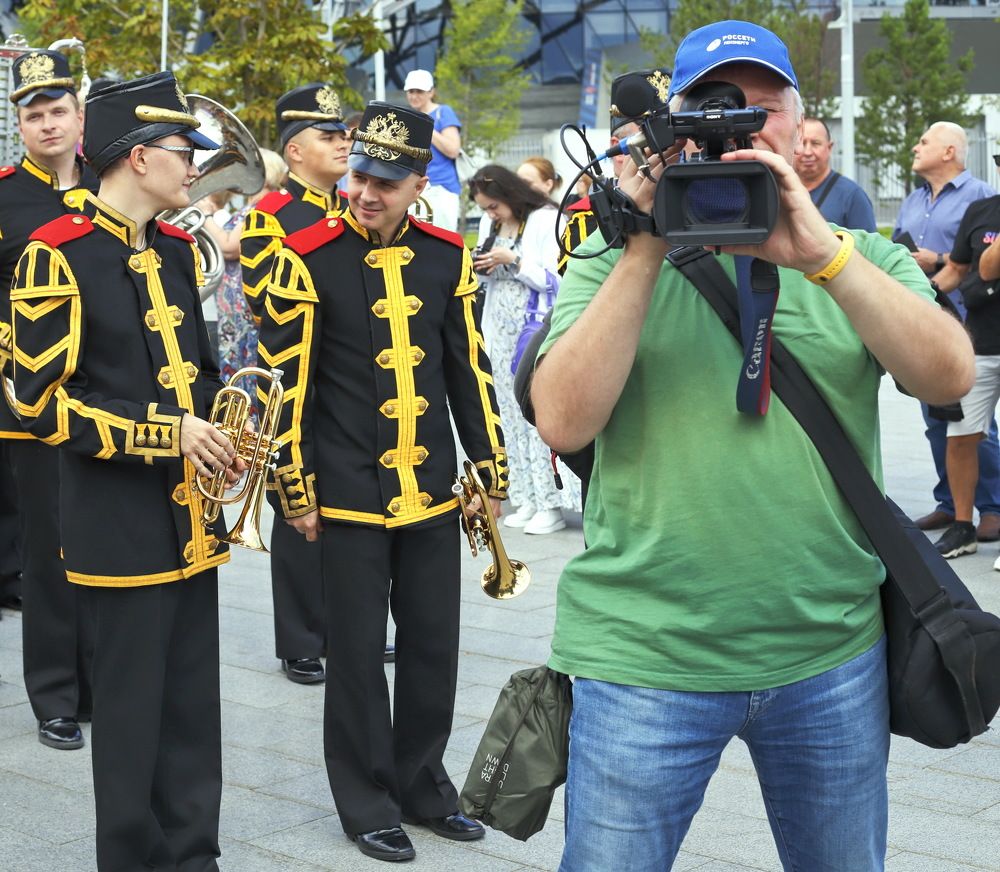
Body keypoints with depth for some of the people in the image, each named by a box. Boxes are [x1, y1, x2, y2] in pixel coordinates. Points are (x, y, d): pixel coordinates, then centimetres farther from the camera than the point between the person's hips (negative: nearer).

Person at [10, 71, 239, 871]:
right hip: (122, 528, -7)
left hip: (191, 519, 7)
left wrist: (218, 430, 2)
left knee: (193, 708, 13)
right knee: (132, 712, 3)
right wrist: (164, 436, -20)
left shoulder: (179, 251, 11)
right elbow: (43, 402, -16)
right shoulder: (58, 256, -12)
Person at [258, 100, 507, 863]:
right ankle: (368, 803, 19)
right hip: (349, 494, -3)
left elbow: (471, 372, 9)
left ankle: (423, 785, 28)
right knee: (358, 651, 5)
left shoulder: (448, 257, 3)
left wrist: (491, 472, 8)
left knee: (434, 644, 11)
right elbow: (287, 382, -5)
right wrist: (296, 490, -6)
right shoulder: (309, 258, -8)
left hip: (431, 491, 4)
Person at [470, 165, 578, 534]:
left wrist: (512, 259, -15)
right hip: (502, 334, 7)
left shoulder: (546, 220, -8)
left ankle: (552, 502, -2)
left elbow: (554, 279, -12)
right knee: (512, 414, 6)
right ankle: (528, 497, 12)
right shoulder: (489, 224, 12)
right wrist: (482, 270, 0)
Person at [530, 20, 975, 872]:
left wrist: (820, 253, -20)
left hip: (833, 653, 2)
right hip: (645, 656, -2)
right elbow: (564, 421, -12)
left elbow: (950, 377, -11)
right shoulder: (617, 259, 2)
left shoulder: (861, 258, 7)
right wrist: (646, 252, -16)